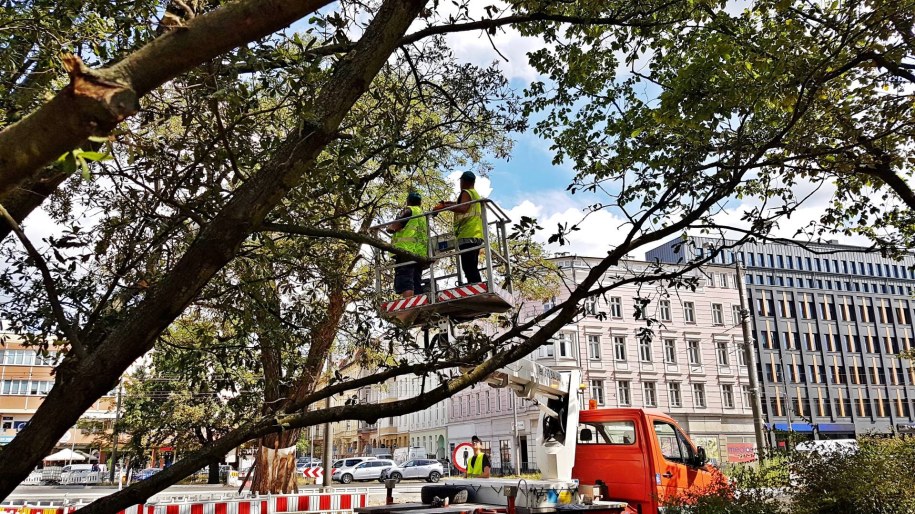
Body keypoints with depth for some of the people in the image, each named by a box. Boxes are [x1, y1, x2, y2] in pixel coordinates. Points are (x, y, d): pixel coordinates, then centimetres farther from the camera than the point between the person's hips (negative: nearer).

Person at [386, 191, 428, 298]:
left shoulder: (408, 210, 4)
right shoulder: (424, 215, 27)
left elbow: (394, 227, -7)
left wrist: (388, 228, 12)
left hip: (406, 250, -8)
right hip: (420, 253, 8)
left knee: (405, 285, -17)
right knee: (416, 286, 5)